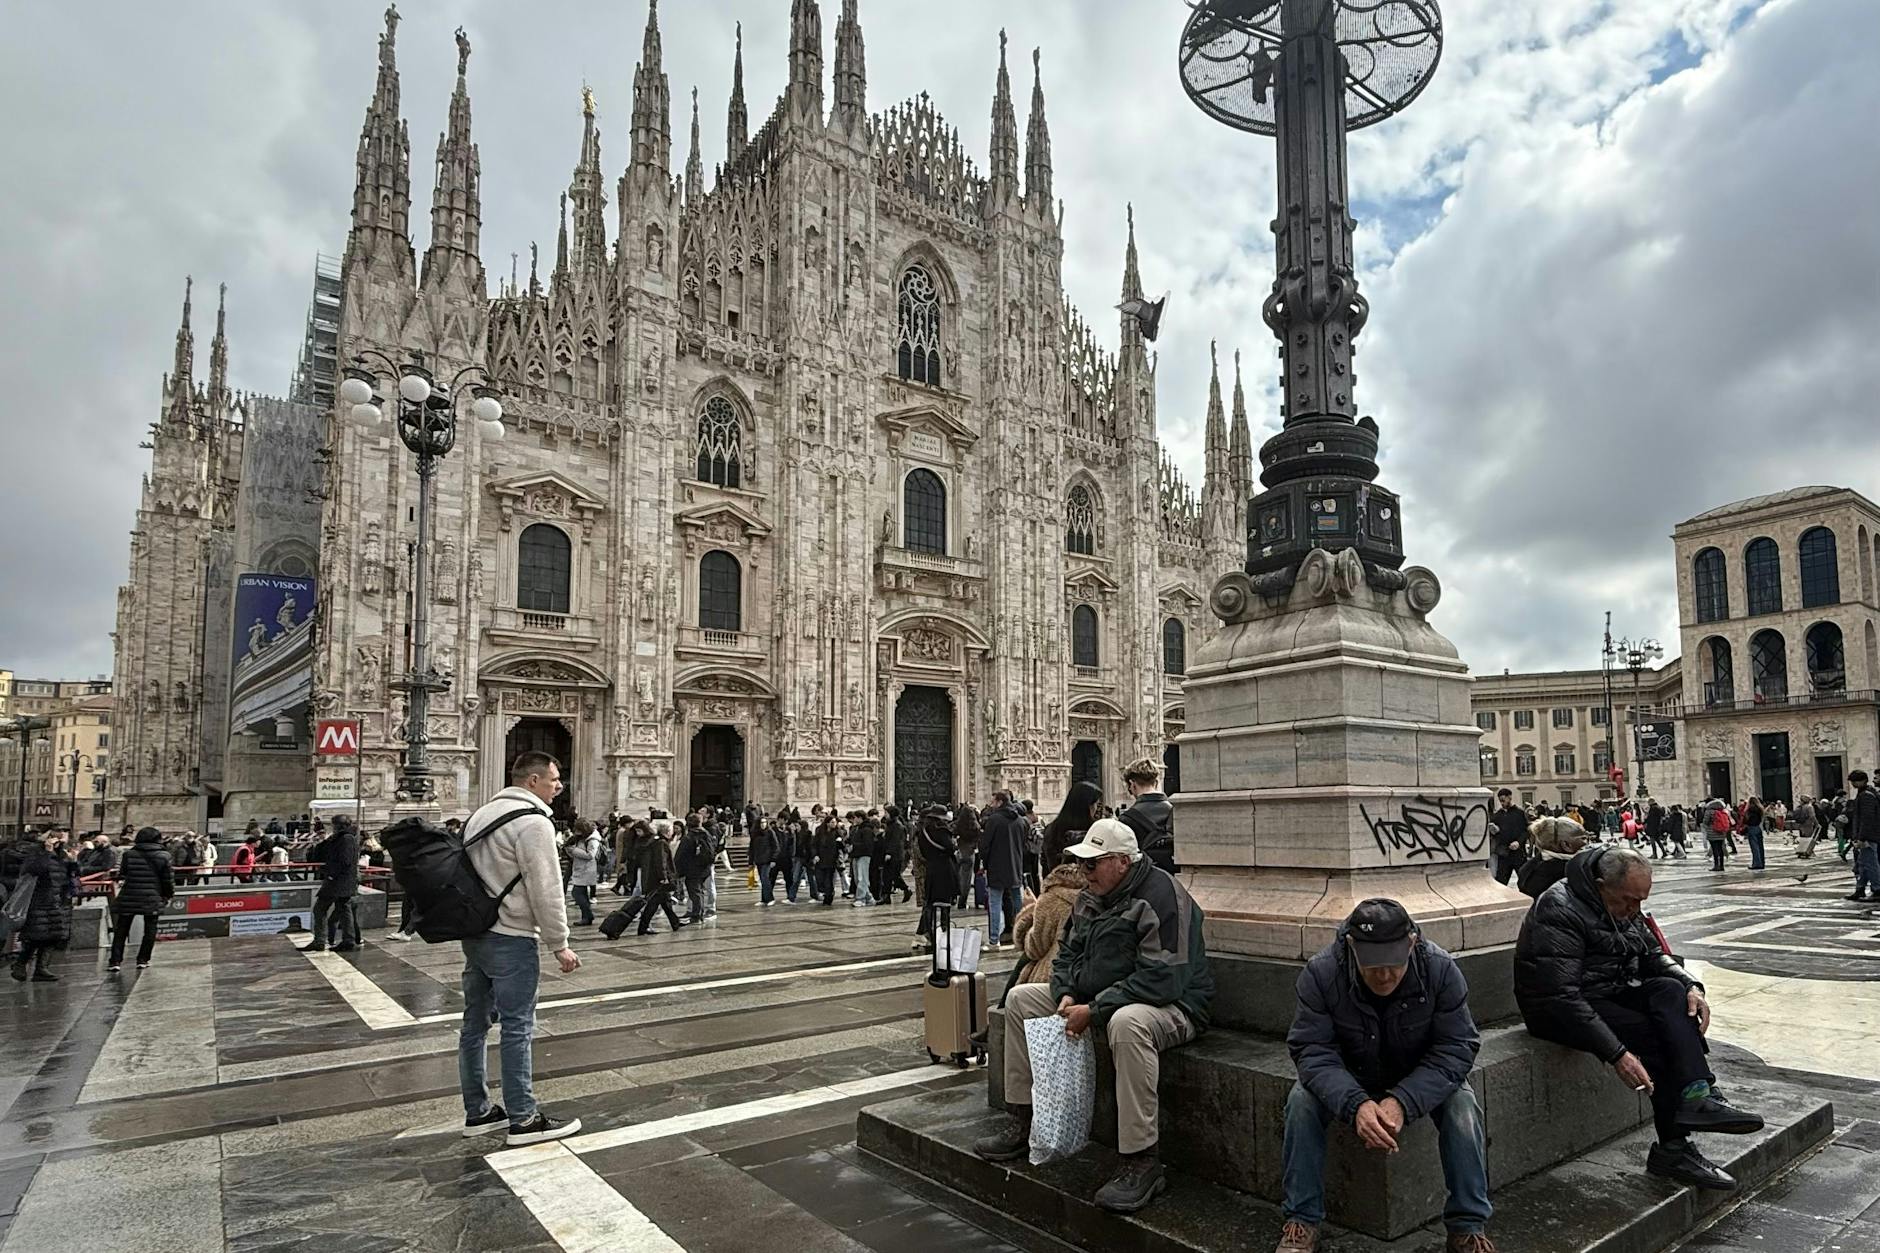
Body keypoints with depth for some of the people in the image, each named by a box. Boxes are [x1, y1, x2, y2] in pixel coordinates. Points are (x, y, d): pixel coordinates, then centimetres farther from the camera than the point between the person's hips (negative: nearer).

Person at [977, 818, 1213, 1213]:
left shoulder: (1162, 896, -22)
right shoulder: (1091, 896, 7)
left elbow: (1163, 980, -28)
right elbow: (1069, 952, 15)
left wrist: (1094, 1011, -27)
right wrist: (1067, 996, -7)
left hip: (1171, 1006, -9)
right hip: (1094, 999, 9)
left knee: (1127, 1022, -42)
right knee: (1020, 998, 5)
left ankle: (1141, 1162, -31)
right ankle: (1023, 1121, 10)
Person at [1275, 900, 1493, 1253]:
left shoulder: (1441, 969, -26)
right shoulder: (1320, 972, -28)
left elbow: (1457, 1048, -24)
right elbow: (1312, 1051, -27)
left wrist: (1403, 1101, -38)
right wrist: (1356, 1104, -45)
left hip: (1421, 1079, 1)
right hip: (1346, 1079, 0)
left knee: (1462, 1105, -27)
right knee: (1302, 1100, -27)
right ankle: (1301, 1221, -13)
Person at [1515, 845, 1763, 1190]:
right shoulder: (1559, 912, -25)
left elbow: (1653, 954, 13)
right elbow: (1560, 998, -29)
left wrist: (1691, 985, -9)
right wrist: (1616, 1054, -33)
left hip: (1614, 992, 8)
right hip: (1559, 1014, -8)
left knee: (1670, 991, -20)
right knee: (1657, 1035, -25)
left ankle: (1696, 1098, -27)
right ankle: (1675, 1148, -19)